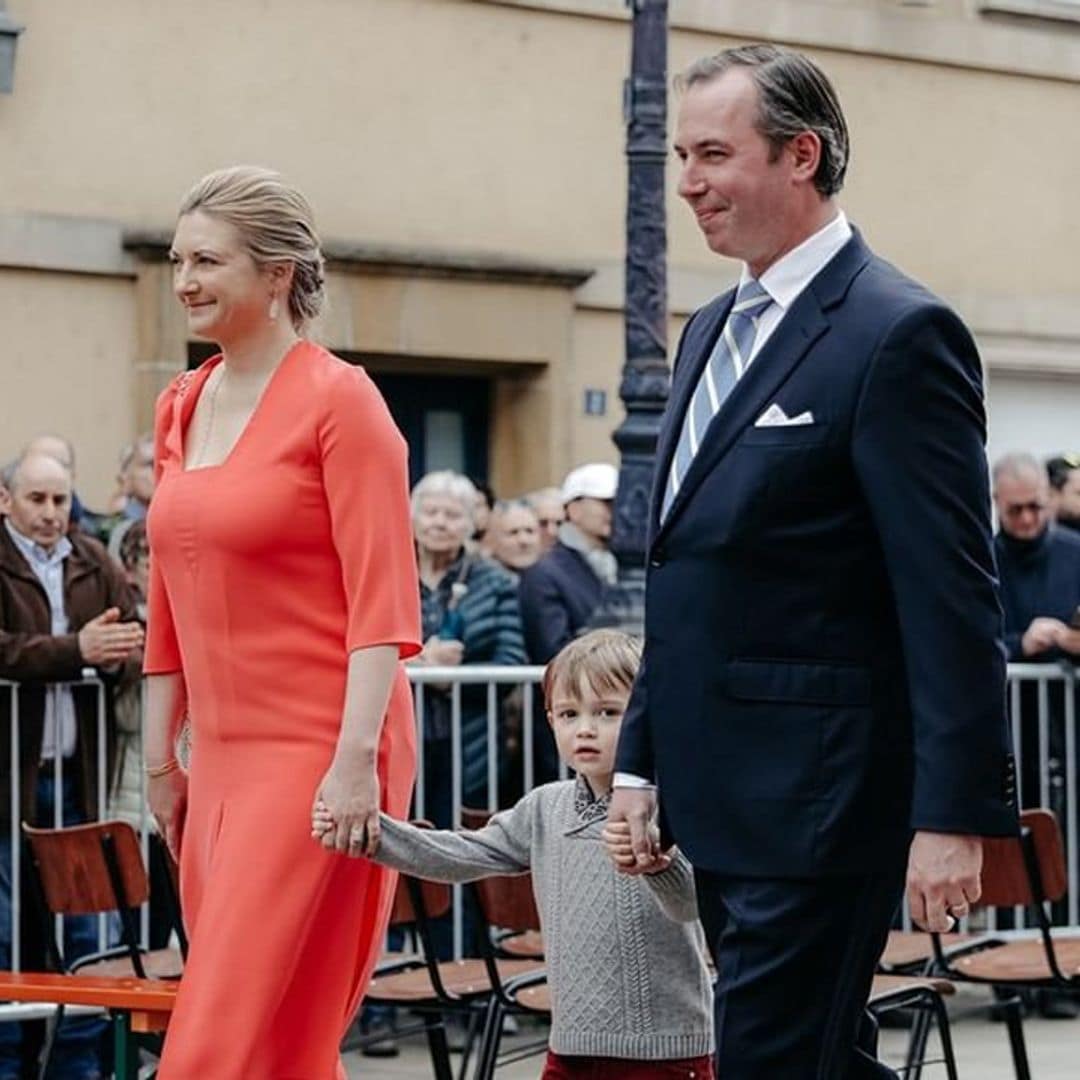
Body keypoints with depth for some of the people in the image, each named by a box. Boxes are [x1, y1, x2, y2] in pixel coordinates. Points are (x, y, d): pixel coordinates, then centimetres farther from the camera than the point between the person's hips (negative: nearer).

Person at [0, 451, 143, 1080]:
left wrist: (116, 658, -16)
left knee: (81, 928, 8)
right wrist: (77, 649, -28)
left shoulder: (95, 565, 12)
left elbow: (137, 652, 7)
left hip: (78, 774, 5)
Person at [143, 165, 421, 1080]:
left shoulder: (338, 400, -7)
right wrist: (161, 758, 18)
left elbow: (383, 600, -13)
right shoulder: (180, 408, 14)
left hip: (318, 755, -7)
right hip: (223, 760, 7)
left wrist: (356, 758, -20)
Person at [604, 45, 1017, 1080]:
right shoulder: (711, 332, 16)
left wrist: (954, 812, -19)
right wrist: (641, 762, 17)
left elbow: (952, 598, -16)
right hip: (722, 794, 9)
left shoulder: (900, 334, -12)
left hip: (817, 796, -9)